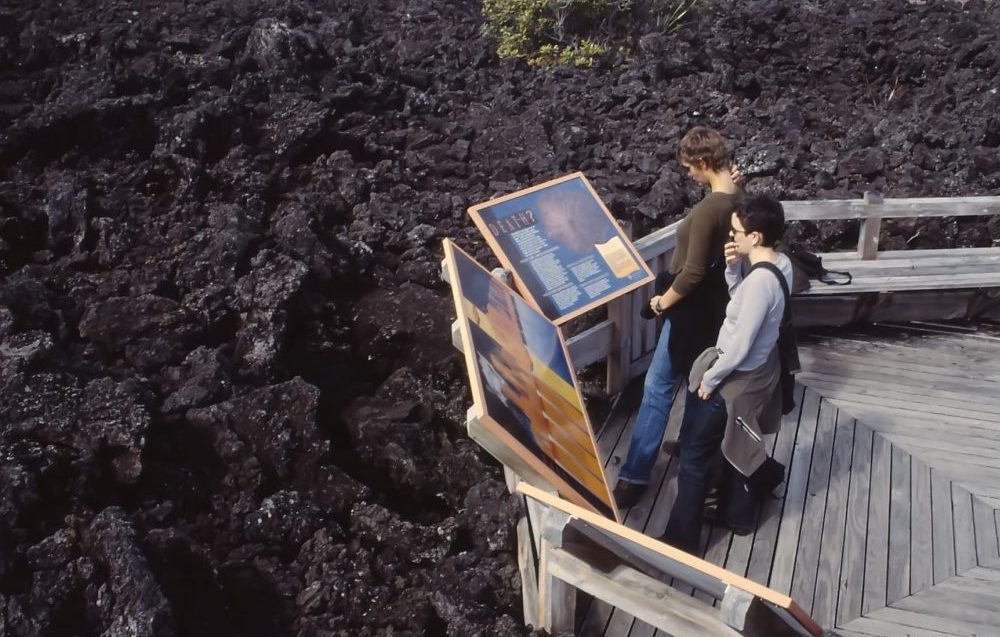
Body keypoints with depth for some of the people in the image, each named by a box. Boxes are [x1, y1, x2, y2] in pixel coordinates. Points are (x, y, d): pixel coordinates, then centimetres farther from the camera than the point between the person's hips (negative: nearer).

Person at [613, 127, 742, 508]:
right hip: (717, 302, 9)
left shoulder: (707, 209, -28)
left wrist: (663, 301, -11)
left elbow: (693, 273, -25)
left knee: (658, 387, -4)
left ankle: (634, 477, 0)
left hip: (694, 307, -9)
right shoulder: (739, 198, 0)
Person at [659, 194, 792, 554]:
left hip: (739, 378, -10)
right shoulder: (780, 264, -3)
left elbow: (739, 346, -28)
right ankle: (739, 515, 44)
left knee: (694, 452, 3)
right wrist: (733, 267, -6)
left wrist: (710, 379, -14)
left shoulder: (760, 281, -31)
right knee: (741, 446, 26)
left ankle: (681, 539, 13)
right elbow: (739, 297, 13)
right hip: (760, 370, 10)